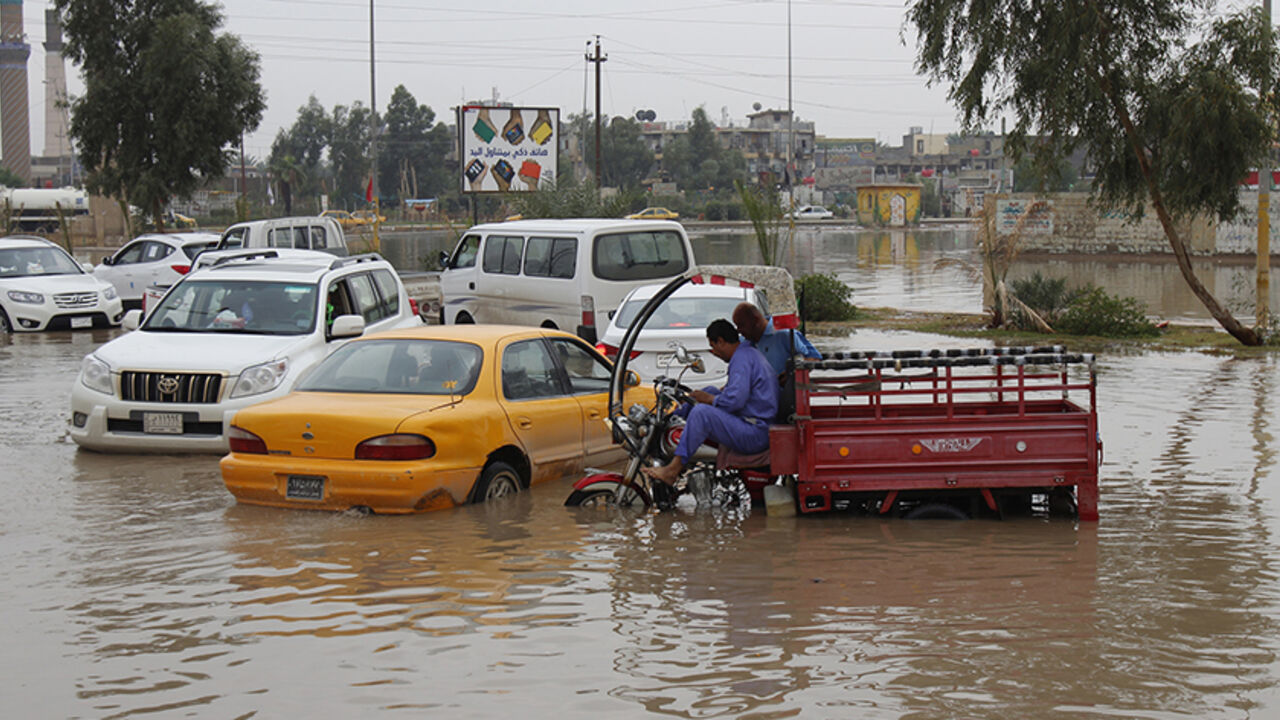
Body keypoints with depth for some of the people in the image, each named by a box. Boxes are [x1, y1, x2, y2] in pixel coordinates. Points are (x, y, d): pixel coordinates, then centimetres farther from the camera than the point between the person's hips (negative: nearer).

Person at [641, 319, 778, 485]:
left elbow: (735, 401, -26)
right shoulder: (749, 353, 19)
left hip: (755, 434, -11)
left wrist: (709, 399, -9)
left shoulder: (742, 359, -15)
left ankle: (673, 469, -23)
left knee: (701, 412, -24)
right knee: (710, 390, 19)